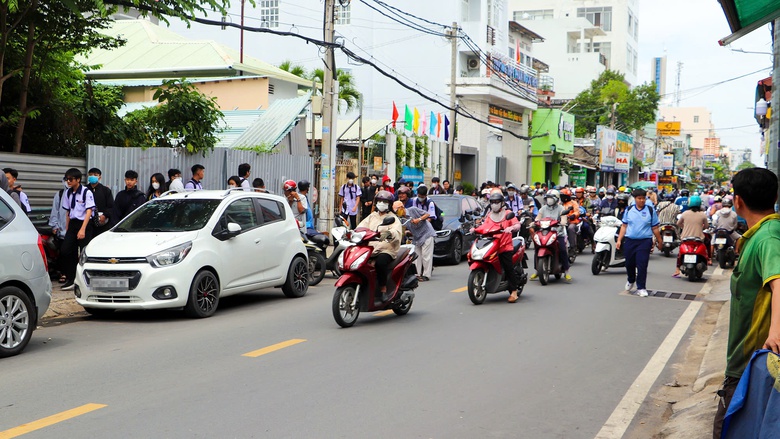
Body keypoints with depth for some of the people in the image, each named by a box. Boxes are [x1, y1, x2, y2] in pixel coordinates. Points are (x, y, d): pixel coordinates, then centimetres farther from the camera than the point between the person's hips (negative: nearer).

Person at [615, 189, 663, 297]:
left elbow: (655, 228, 6)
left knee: (642, 265, -6)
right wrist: (619, 240, 4)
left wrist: (659, 241, 8)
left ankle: (641, 288, 4)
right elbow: (624, 226, 9)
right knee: (629, 264, 13)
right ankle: (630, 281, 40)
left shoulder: (650, 211, 2)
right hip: (630, 241, 2)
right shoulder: (629, 210, 6)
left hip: (645, 241, -2)